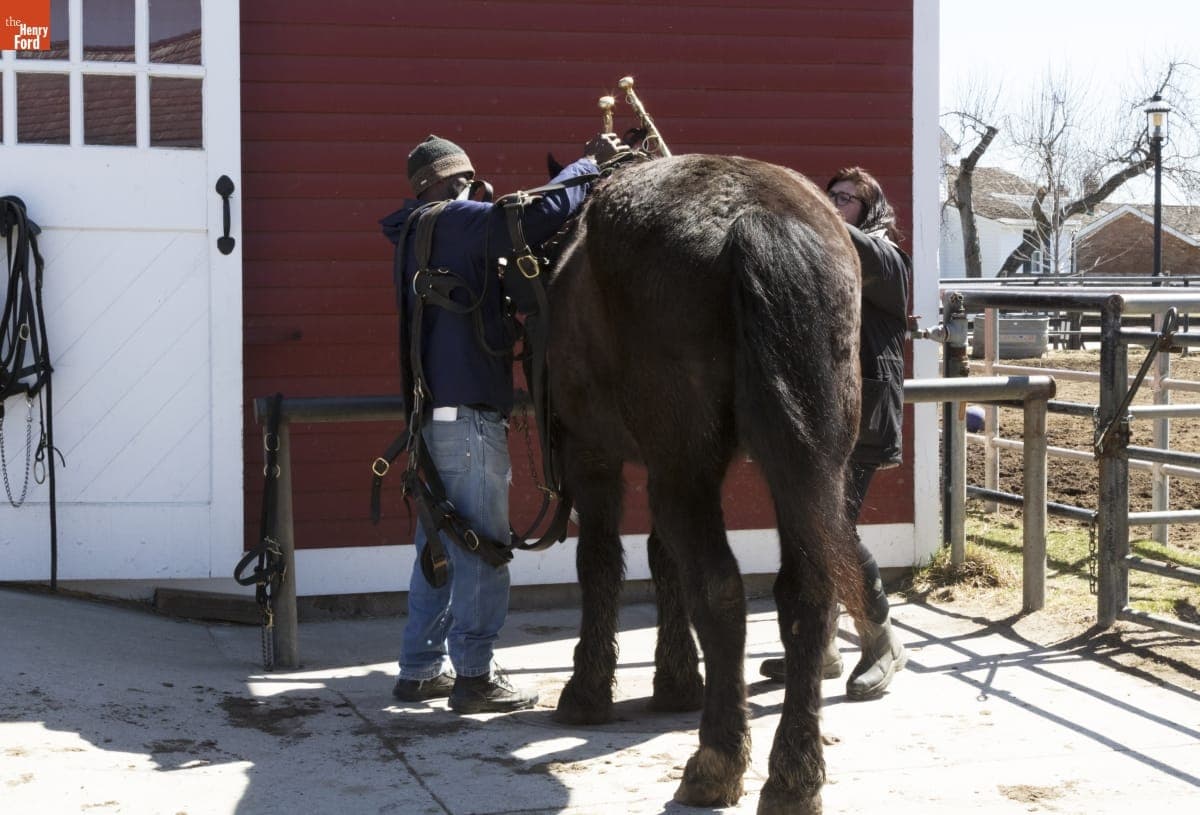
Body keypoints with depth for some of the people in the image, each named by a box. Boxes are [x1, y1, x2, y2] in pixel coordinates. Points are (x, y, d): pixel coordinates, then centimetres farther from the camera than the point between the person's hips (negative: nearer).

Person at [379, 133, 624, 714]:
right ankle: (473, 676, 0)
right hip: (469, 411, -10)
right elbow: (540, 215, -18)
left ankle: (422, 669, 20)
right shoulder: (454, 222, -9)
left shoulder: (416, 236, 20)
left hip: (435, 413, 10)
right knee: (482, 546, -4)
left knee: (439, 546, 14)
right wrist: (590, 164, -5)